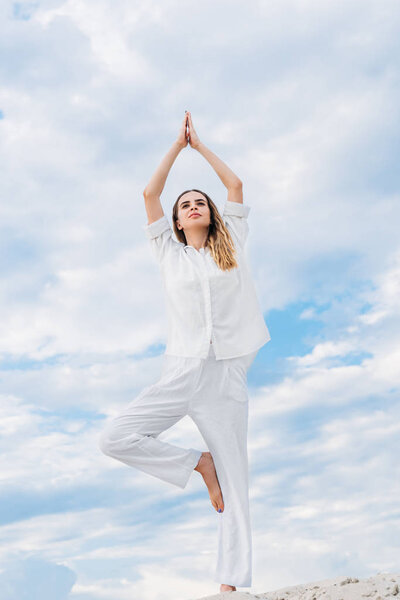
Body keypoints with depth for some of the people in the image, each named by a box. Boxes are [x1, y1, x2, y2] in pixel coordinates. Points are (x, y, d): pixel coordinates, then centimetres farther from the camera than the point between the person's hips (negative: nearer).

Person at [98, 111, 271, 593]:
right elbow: (150, 193, 10)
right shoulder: (169, 253, 14)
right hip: (181, 372, 1)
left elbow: (236, 184, 13)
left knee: (234, 480, -5)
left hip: (226, 375, -1)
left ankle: (232, 582, -2)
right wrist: (178, 144, 18)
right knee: (115, 439, -15)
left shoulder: (232, 245, 14)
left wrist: (200, 144, 22)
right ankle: (198, 462, 1)